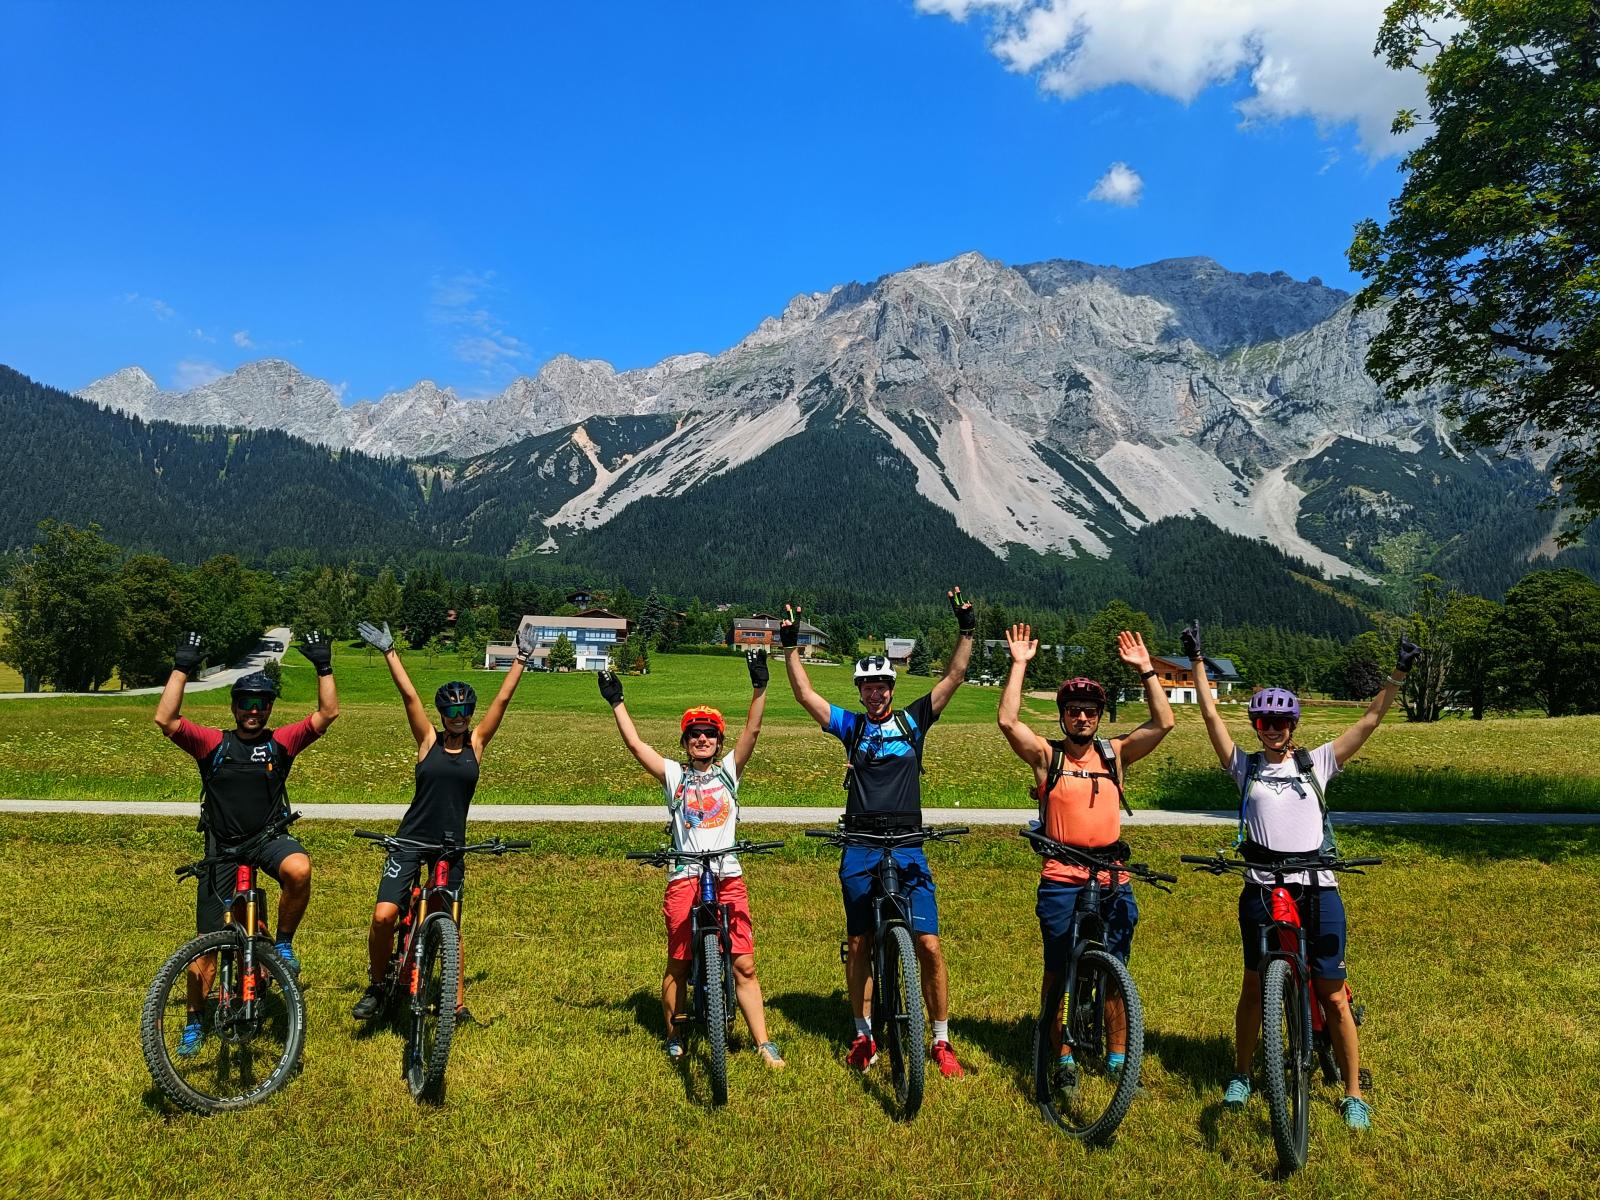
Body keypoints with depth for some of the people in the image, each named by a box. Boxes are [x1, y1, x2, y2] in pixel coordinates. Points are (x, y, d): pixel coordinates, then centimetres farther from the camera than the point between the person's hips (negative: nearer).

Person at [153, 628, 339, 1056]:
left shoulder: (281, 743, 0)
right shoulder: (212, 743, -1)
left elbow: (328, 714, -5)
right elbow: (165, 719, -14)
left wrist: (323, 666, -10)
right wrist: (182, 668, -15)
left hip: (269, 838, 0)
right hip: (222, 847, 1)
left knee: (299, 869, -37)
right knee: (208, 944, 6)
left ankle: (283, 943, -12)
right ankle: (195, 1023, 27)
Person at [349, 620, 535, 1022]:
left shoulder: (477, 743, 2)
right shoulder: (428, 740, -1)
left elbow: (503, 698, -1)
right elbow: (408, 694, -7)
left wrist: (521, 659, -4)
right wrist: (389, 651, -11)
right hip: (410, 840, -1)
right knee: (383, 915, -14)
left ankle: (458, 1004, 21)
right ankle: (376, 987, 11)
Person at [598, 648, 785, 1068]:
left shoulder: (729, 771, 10)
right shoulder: (674, 775, 8)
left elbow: (753, 730, -1)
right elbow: (634, 743, 0)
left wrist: (759, 686, -10)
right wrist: (616, 702, -2)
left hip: (728, 876, 1)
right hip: (684, 878, 0)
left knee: (744, 964, -1)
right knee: (677, 964, 8)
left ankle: (764, 1044, 5)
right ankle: (673, 1036, 26)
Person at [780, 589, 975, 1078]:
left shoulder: (913, 720, 7)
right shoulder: (850, 726, 8)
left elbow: (953, 678, 2)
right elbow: (805, 693, 1)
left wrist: (967, 630, -6)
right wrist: (791, 646, -6)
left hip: (908, 848, -1)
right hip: (860, 850, 1)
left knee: (928, 945, -5)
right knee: (859, 945, 8)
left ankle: (941, 1042, 9)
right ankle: (863, 1037, 24)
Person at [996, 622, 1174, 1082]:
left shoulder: (1114, 754, 8)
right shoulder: (1046, 755, 1)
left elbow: (1163, 722, 0)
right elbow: (1007, 721, -13)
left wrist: (1145, 670, -5)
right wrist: (1019, 665, -12)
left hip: (1112, 881, 2)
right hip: (1060, 883, -2)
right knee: (1057, 972, 6)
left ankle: (1118, 1054, 24)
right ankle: (1062, 1054, 21)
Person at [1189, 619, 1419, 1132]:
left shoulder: (1316, 762, 8)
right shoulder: (1245, 766, 7)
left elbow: (1369, 721, 5)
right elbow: (1212, 716, 2)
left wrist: (1398, 675, -1)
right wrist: (1198, 661, 0)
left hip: (1318, 889, 0)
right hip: (1262, 891, 0)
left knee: (1333, 997, 3)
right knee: (1254, 987, 10)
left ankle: (1353, 1094, 18)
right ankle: (1241, 1076, 27)